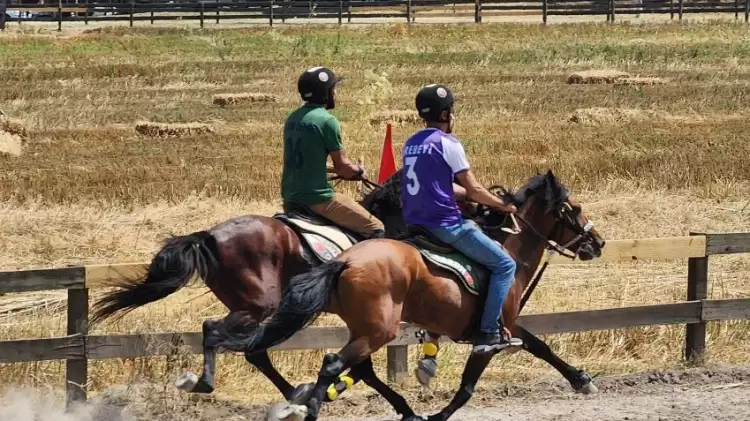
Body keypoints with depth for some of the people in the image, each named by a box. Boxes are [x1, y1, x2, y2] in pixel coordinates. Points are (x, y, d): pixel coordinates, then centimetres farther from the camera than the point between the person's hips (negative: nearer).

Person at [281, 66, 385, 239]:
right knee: (375, 229, -2)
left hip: (290, 198, 9)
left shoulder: (293, 119, 10)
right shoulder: (326, 120, -13)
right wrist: (359, 171, 13)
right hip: (317, 198, -9)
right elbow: (342, 166, -9)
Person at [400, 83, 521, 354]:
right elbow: (473, 191, -9)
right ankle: (488, 333, -12)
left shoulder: (411, 144, 15)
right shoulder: (447, 143, -9)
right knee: (504, 264, -3)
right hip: (445, 224, -9)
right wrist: (504, 206, 7)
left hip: (415, 224, 9)